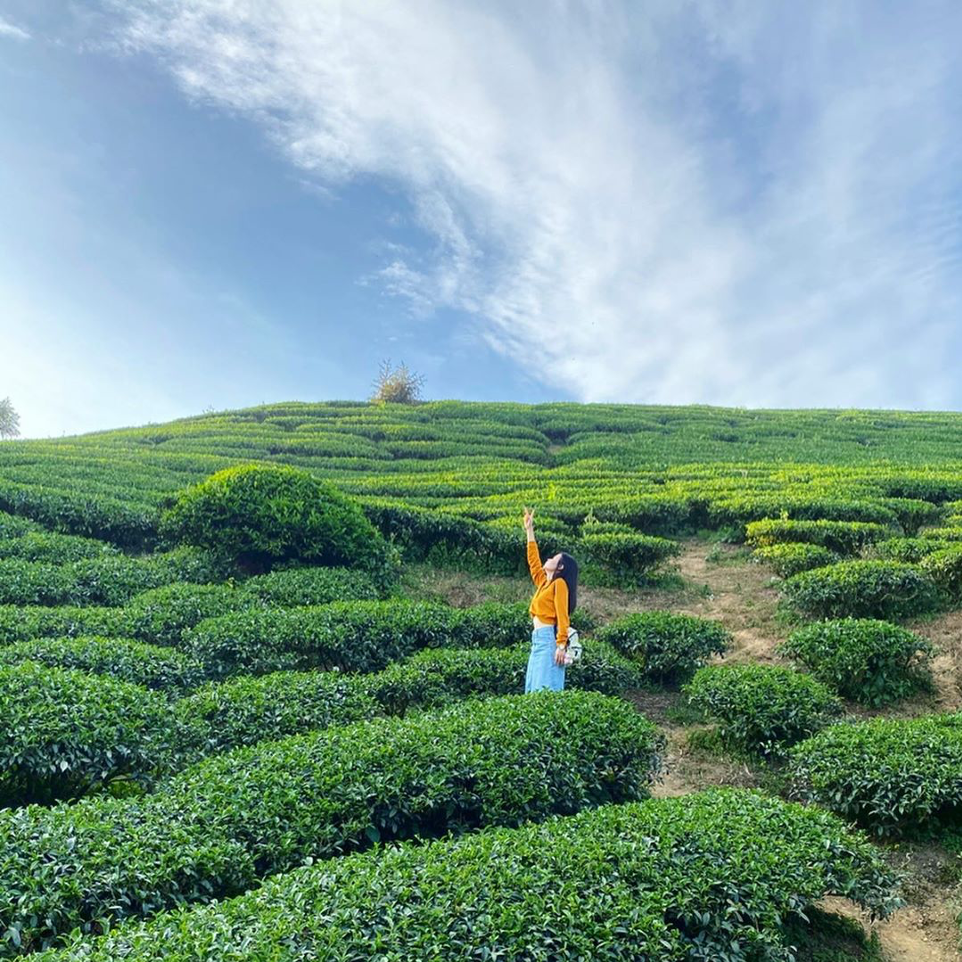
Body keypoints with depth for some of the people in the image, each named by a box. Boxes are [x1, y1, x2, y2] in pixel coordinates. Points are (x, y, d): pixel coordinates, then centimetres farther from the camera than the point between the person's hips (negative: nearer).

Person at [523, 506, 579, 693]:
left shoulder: (559, 584, -5)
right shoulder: (543, 582, 17)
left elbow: (562, 616, -13)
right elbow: (533, 561, 26)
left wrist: (561, 645, -21)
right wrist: (529, 530, 28)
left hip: (549, 638, -9)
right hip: (538, 639, 9)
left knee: (547, 690, -13)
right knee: (534, 690, 6)